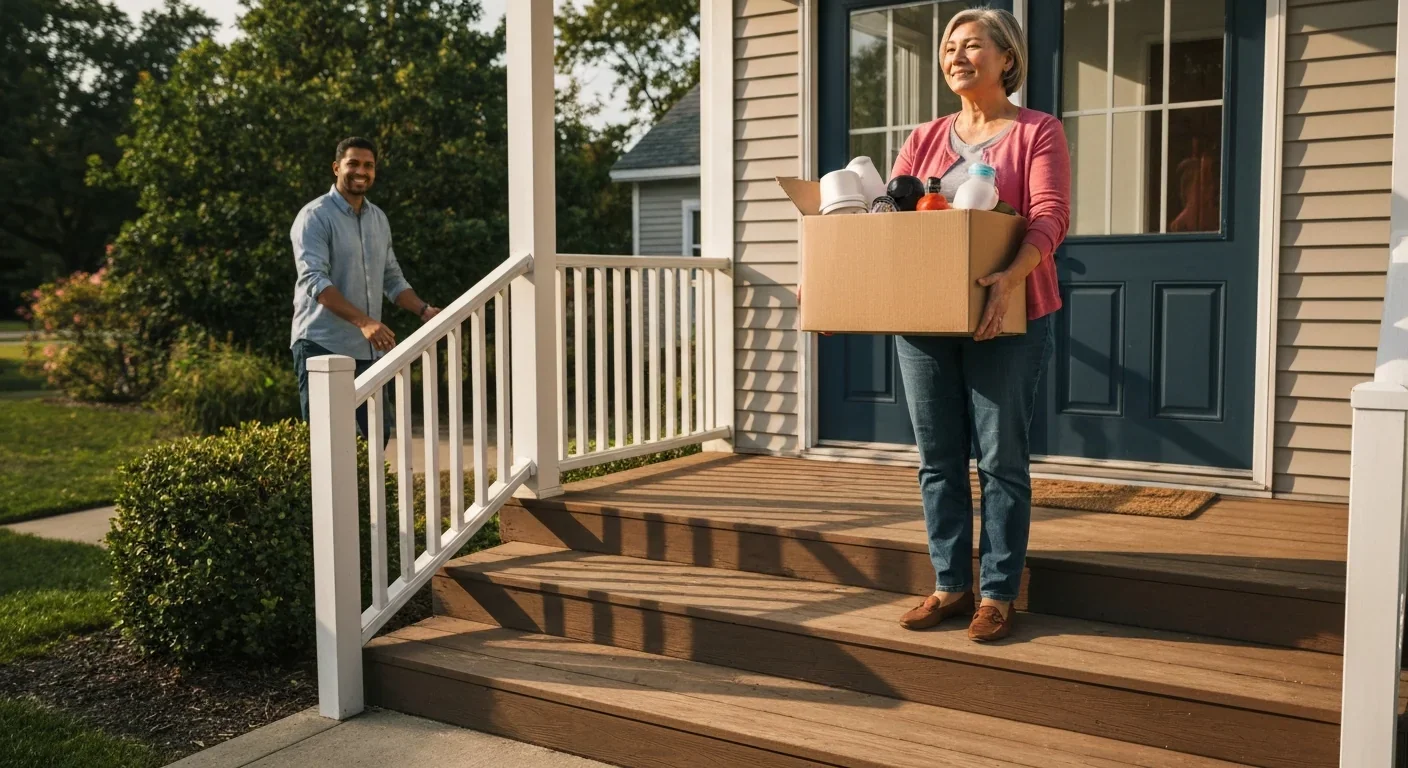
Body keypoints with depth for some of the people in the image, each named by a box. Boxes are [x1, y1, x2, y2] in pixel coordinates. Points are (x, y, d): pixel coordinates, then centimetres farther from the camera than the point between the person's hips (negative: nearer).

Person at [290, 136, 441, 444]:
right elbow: (315, 280, -21)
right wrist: (364, 321, -32)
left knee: (378, 433, 8)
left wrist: (423, 310, 3)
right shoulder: (315, 217, -8)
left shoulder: (379, 219, 14)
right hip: (322, 345, -7)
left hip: (367, 348, 7)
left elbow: (392, 279, 21)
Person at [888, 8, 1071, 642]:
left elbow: (1049, 215, -13)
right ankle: (950, 585, 19)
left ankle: (998, 594, 11)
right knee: (938, 460, 8)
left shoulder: (1037, 132, 1)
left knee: (1001, 459, 0)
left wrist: (1010, 279, -31)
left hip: (1005, 321, -4)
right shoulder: (925, 140, 15)